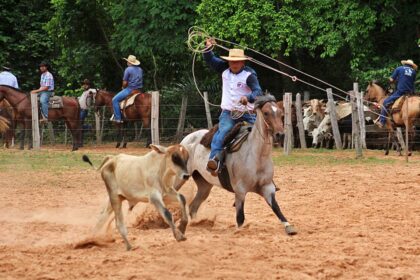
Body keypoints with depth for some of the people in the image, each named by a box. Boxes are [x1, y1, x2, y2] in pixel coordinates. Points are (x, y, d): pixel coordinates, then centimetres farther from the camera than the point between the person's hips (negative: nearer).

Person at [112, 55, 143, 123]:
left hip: (130, 89, -8)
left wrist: (124, 87, 10)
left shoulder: (128, 69, -9)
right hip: (139, 90, 8)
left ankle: (118, 118, -10)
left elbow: (125, 82, -10)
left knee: (115, 100, -2)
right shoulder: (140, 69, 13)